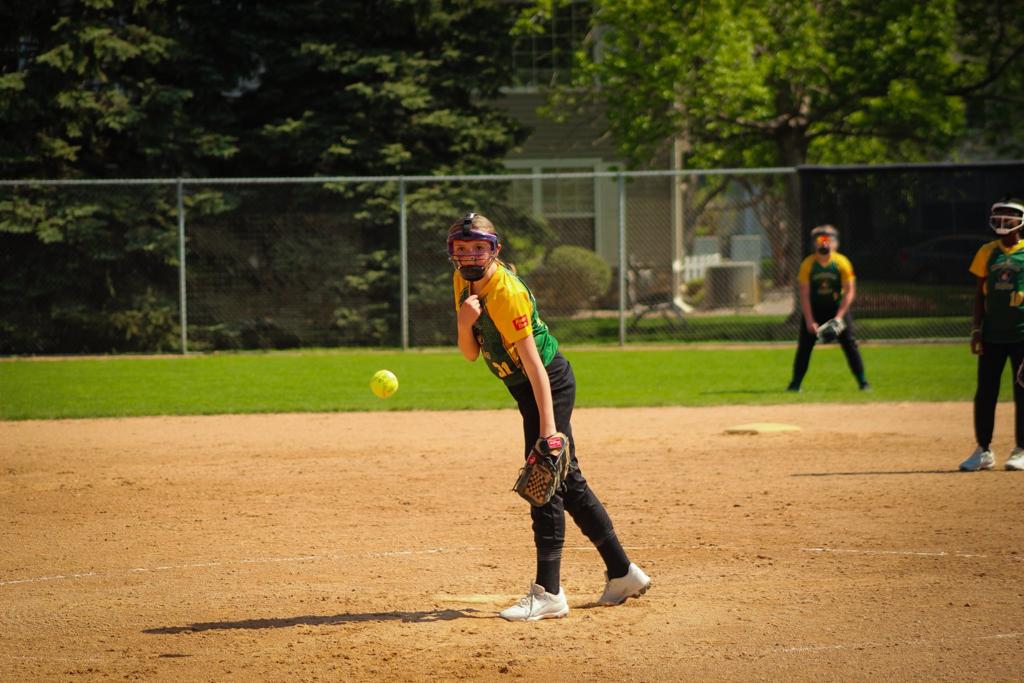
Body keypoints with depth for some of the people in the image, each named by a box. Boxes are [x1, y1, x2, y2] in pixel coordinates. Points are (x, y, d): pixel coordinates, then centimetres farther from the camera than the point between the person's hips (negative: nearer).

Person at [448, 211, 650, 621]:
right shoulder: (464, 282, 1)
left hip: (549, 385, -9)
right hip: (525, 389, 9)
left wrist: (548, 427, -35)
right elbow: (471, 354, 4)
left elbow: (532, 362, -30)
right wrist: (464, 322, -19)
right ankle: (622, 573, 22)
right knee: (567, 482, 13)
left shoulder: (506, 293, -25)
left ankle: (548, 593, -12)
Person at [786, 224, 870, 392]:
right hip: (814, 309, 0)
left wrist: (839, 316, -19)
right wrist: (809, 321, -18)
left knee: (850, 344, -7)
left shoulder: (842, 263, -13)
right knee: (804, 345, -4)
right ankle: (795, 383, 4)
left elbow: (850, 292, -11)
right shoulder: (808, 264, -12)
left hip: (837, 307, 0)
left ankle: (863, 382, -1)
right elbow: (804, 294, -11)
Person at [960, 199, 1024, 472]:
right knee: (985, 392, 2)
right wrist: (976, 329, 3)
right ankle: (983, 452, 10)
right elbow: (980, 294, 11)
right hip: (992, 334, 3)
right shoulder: (987, 252, 8)